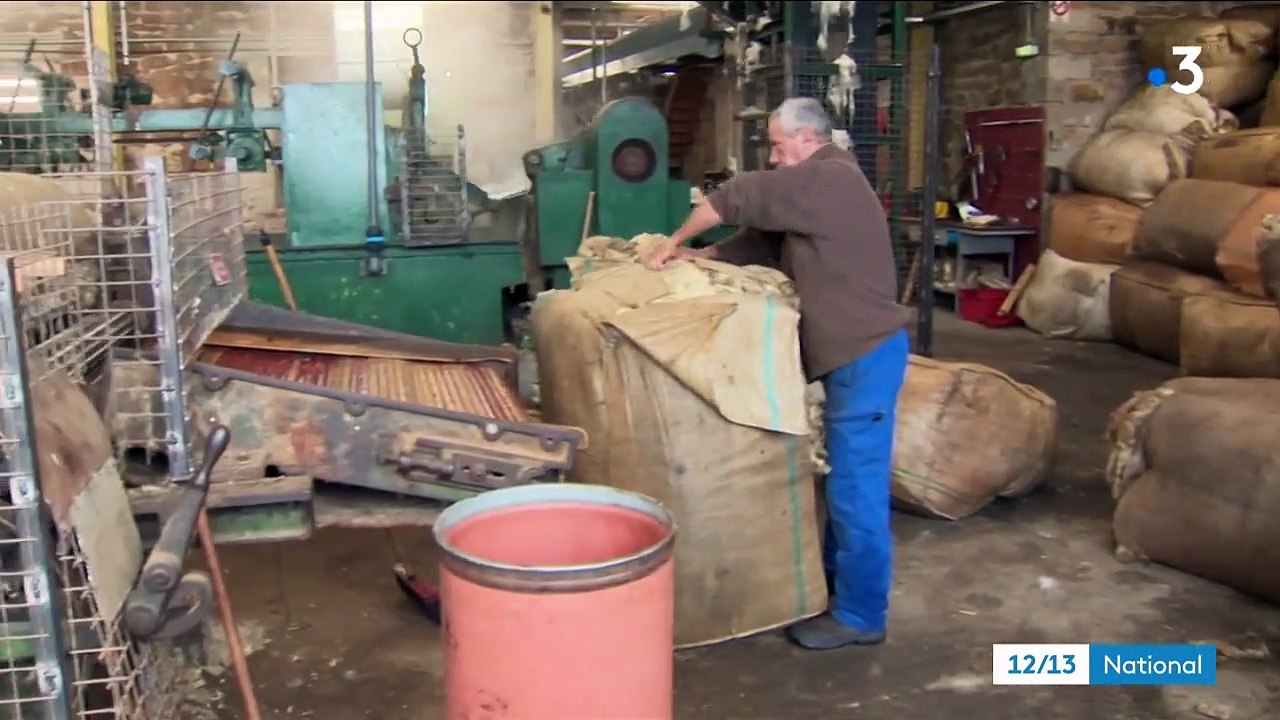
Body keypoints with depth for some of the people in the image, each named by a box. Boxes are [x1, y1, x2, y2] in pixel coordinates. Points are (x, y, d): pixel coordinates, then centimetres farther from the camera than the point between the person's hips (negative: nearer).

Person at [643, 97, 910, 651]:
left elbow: (737, 199, -12)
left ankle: (860, 615, 5)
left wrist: (675, 241, -2)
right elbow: (760, 242, 15)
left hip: (866, 353, -10)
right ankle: (836, 584, 30)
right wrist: (696, 258, 3)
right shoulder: (816, 191, 19)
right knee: (844, 481, 17)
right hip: (852, 353, 10)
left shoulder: (831, 178, -13)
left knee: (857, 487, -4)